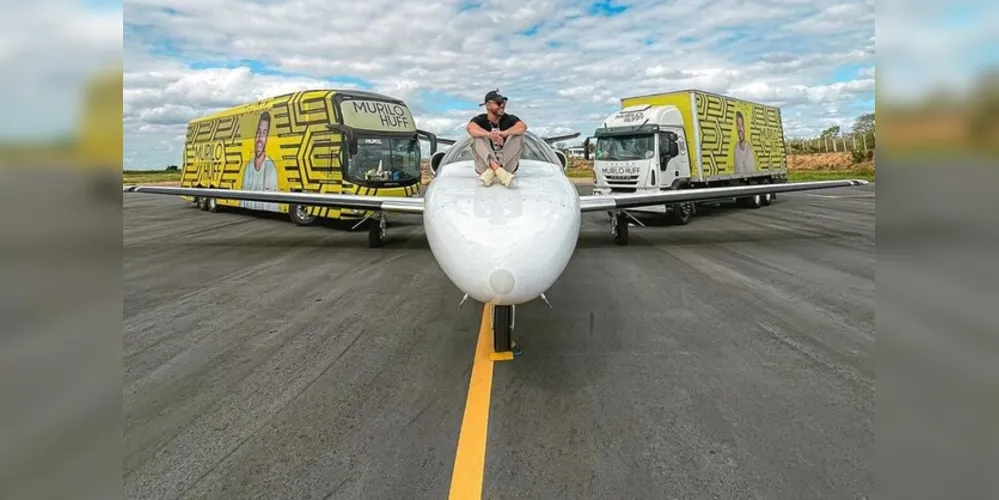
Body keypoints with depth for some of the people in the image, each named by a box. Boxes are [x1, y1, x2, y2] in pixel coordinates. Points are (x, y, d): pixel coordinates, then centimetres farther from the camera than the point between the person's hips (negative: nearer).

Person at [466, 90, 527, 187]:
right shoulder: (480, 120, -3)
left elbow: (523, 126, -24)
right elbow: (470, 127, -27)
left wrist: (504, 133, -40)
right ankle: (499, 171, -40)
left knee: (518, 135, -18)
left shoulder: (509, 119, -2)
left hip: (507, 164, 1)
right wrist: (489, 134, -43)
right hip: (485, 164, 0)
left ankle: (491, 172, -28)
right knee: (477, 137, -20)